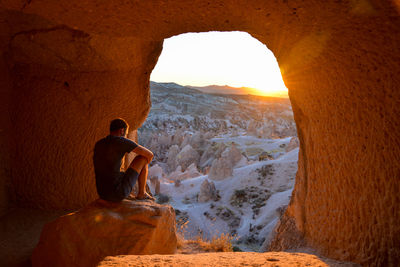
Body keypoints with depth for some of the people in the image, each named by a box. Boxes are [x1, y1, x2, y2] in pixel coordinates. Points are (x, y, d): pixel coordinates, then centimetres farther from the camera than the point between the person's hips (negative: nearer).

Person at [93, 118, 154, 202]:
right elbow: (150, 154, -4)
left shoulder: (98, 144, 12)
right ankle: (141, 193, 15)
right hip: (119, 193, -7)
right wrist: (143, 166, 17)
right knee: (142, 158, 5)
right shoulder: (122, 141, -9)